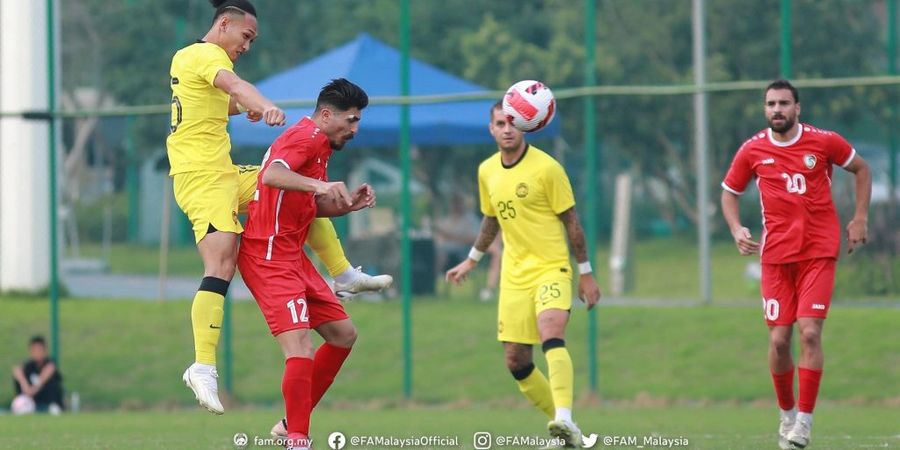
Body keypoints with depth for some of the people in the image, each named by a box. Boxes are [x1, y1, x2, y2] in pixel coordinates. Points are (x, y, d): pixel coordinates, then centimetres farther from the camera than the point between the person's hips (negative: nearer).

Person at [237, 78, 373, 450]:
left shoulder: (319, 144, 19)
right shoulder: (306, 137, -13)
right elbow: (271, 175, -32)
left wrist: (348, 204, 9)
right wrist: (320, 184, -46)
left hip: (290, 255, 11)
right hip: (269, 256, -11)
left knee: (343, 334, 16)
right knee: (301, 351, -20)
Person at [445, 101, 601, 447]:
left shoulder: (547, 168, -10)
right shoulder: (487, 171, 6)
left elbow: (571, 222, -6)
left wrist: (586, 274, -5)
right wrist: (471, 261, 28)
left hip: (551, 268, -6)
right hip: (514, 275, 6)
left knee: (551, 333, -31)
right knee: (516, 361, 3)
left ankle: (565, 421, -42)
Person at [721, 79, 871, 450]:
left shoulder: (824, 142, -3)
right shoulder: (752, 151, 1)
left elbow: (861, 169, 13)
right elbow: (729, 192, 14)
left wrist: (860, 218, 5)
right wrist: (736, 230, -3)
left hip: (819, 252, -2)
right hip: (776, 253, 2)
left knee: (809, 332, -14)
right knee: (779, 339, 0)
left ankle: (805, 418, -8)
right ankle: (786, 413, 20)